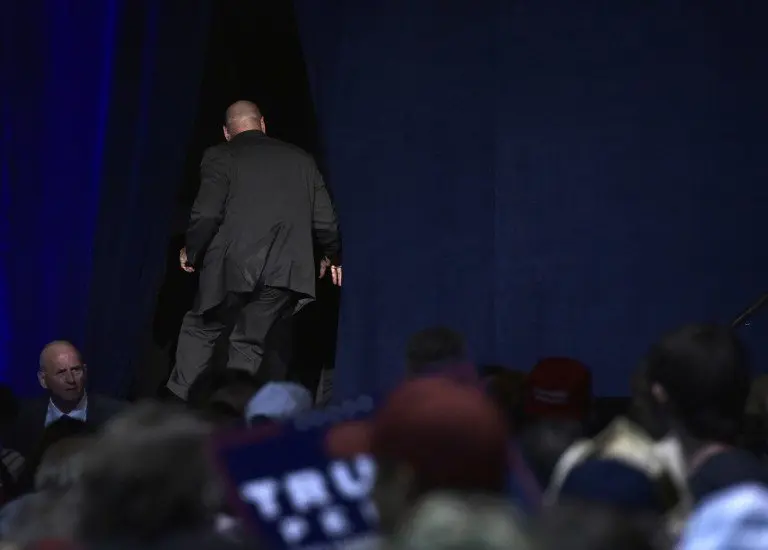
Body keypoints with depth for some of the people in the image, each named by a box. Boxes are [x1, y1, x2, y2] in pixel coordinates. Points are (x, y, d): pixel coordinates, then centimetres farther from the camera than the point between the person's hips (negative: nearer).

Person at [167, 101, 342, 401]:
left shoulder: (220, 157, 2)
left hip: (234, 265, -3)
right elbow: (325, 220, 13)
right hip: (286, 271, 3)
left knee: (199, 329, 15)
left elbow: (206, 215, -7)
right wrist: (332, 256, 30)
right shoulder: (301, 158, 14)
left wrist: (191, 253, 10)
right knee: (250, 343, 13)